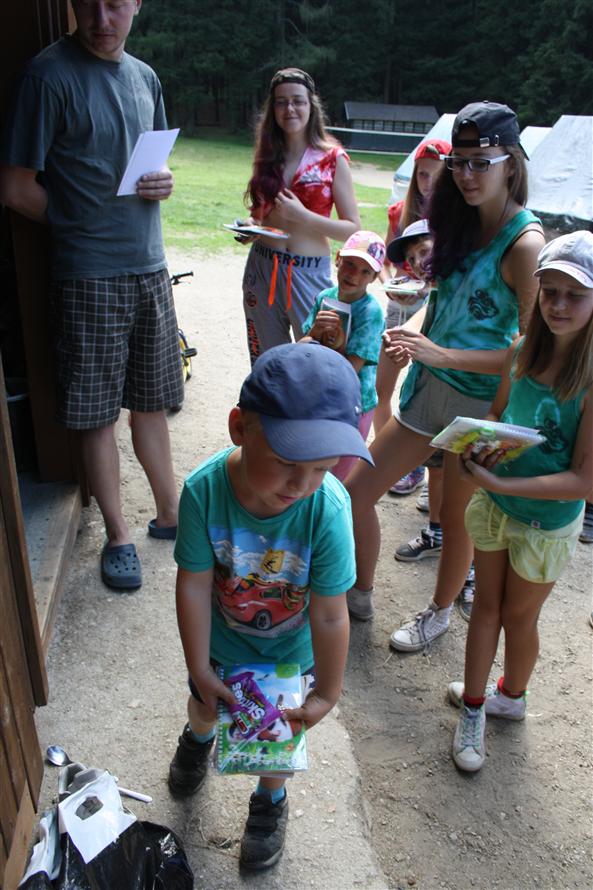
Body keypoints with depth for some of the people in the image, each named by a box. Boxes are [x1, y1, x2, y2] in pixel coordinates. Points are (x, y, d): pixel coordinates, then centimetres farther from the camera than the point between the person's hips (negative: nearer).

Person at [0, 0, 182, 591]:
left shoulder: (144, 76, 11)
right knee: (97, 413, 3)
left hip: (149, 266, 6)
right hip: (89, 276, -6)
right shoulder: (50, 75, -10)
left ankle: (169, 512, 30)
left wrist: (162, 186, -1)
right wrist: (80, 224, -1)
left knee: (151, 402, 15)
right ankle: (118, 536, 19)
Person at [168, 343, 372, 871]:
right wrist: (199, 669, -13)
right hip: (220, 638, 2)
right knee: (206, 706, 30)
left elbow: (330, 617, -26)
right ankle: (198, 739, 68)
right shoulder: (204, 490, -35)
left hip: (289, 649, -1)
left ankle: (271, 799, 55)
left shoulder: (328, 509, -38)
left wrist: (327, 694, -15)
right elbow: (194, 587, -22)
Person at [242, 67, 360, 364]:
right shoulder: (268, 155, 9)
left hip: (309, 272, -4)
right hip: (261, 267, 4)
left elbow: (353, 229, -6)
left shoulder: (332, 158, -3)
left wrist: (303, 216, -17)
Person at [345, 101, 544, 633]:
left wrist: (443, 354, -26)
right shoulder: (463, 224, 5)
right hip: (428, 388, 7)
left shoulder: (524, 243, -17)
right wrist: (412, 331, -6)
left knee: (456, 518, 12)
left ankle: (439, 613, 39)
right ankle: (360, 595, 32)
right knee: (356, 492, 9)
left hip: (481, 400, -7)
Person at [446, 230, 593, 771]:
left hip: (547, 522, -4)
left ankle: (511, 697, 47)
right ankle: (473, 708, 38)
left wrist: (498, 482, -30)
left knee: (518, 616, 18)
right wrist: (479, 447, -13)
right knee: (487, 605, 18)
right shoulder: (523, 352, -9)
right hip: (495, 504, 4)